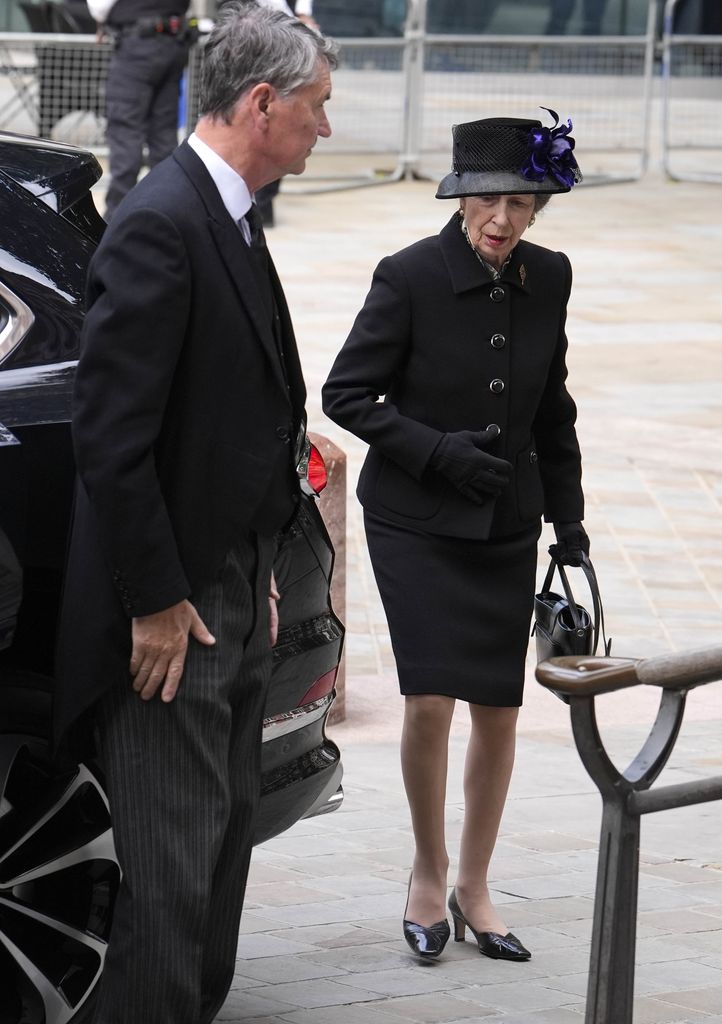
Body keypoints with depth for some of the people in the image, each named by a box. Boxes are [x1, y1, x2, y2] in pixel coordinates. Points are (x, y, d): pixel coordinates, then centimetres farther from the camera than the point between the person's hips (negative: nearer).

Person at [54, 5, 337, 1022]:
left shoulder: (231, 222, 13)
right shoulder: (160, 224, -19)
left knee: (224, 835, 16)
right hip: (170, 608, -10)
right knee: (175, 860, -6)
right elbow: (109, 434, -22)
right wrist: (157, 602, -19)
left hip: (230, 590, 10)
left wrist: (258, 572, 16)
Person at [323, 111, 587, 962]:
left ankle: (473, 886, 21)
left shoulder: (547, 279, 0)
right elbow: (346, 394, -8)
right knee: (430, 700, -12)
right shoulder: (410, 277, -14)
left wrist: (568, 516, 12)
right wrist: (439, 451, -17)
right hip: (416, 520, -4)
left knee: (499, 707, 5)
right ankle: (427, 873, 11)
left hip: (507, 524, 4)